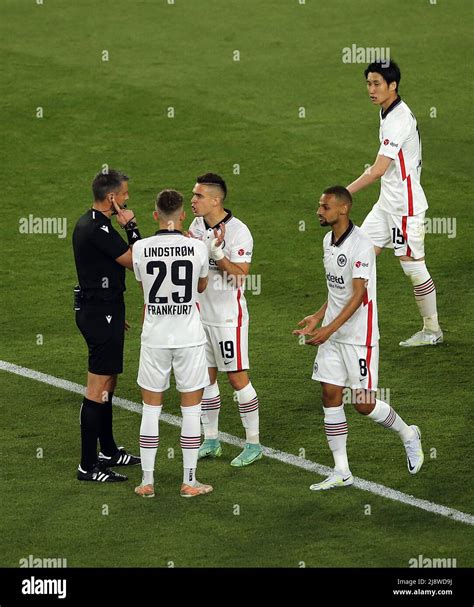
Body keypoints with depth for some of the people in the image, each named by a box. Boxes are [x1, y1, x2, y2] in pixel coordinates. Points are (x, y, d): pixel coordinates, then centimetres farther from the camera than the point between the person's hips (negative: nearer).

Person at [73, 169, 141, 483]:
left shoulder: (87, 223, 12)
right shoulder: (99, 229, -20)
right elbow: (136, 262, -19)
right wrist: (132, 227, -10)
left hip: (92, 308, 11)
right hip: (102, 313, -11)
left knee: (108, 383, 21)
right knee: (98, 388, -9)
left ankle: (108, 451, 32)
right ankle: (88, 465, -8)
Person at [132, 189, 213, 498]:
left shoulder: (141, 248, -8)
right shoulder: (197, 247, -9)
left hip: (154, 336, 1)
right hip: (189, 337, -1)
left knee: (151, 407, 11)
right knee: (191, 408, 8)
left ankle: (147, 481, 12)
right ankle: (189, 481, 10)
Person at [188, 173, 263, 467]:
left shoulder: (237, 231, -15)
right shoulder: (197, 226, 6)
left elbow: (241, 275, -20)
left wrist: (216, 253, -27)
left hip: (229, 316, -7)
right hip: (201, 314, 7)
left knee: (237, 376, -3)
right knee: (206, 377, 11)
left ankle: (254, 444, 6)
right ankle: (211, 441, 20)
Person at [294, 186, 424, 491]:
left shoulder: (360, 244, -19)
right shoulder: (329, 240, 8)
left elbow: (357, 296, -23)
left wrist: (329, 329, -27)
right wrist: (318, 317, 11)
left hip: (359, 337, -8)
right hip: (332, 335, 8)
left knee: (364, 404, -3)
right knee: (331, 397, 4)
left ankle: (408, 434, 25)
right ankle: (341, 472, 10)